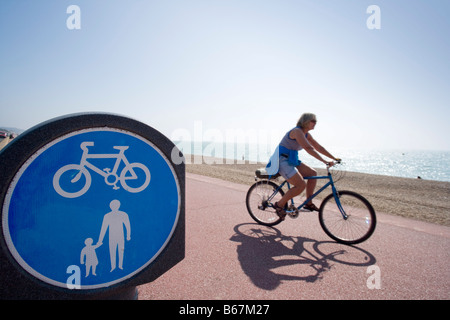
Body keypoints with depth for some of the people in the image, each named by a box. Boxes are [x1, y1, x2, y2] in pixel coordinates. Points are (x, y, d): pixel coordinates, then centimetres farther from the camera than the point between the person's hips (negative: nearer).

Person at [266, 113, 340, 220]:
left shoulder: (306, 134, 11)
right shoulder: (297, 131, -18)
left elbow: (319, 148, 15)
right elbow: (309, 149, -28)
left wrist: (334, 158, 11)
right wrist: (325, 161, -30)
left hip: (291, 160, 10)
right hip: (282, 160, -10)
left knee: (313, 173, 5)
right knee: (301, 185, -18)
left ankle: (309, 203, 14)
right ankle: (279, 205, -4)